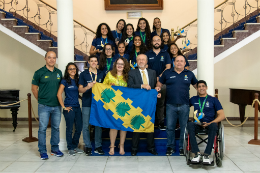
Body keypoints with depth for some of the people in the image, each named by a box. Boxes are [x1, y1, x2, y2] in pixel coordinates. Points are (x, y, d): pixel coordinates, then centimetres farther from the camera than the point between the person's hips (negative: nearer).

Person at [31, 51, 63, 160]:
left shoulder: (59, 72, 8)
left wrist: (59, 99, 9)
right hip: (44, 106, -4)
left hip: (56, 106, 4)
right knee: (42, 128, 0)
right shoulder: (39, 72, -4)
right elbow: (34, 88, 1)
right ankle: (42, 151, 12)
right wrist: (41, 100, 4)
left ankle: (55, 149, 24)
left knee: (56, 128, 11)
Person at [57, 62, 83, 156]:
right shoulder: (65, 81, -5)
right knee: (69, 129, 2)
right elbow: (59, 94, -11)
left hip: (77, 107, 6)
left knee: (79, 128, 9)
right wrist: (63, 107, -11)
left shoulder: (77, 80, 13)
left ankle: (75, 146, 25)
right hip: (69, 108, -6)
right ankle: (70, 148, 16)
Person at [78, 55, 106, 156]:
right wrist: (87, 87, -17)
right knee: (86, 125, 0)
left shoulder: (101, 74, 11)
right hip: (87, 103, -2)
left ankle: (98, 146, 14)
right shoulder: (83, 74, 5)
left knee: (98, 125, 5)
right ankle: (88, 147, 11)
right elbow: (80, 89, 2)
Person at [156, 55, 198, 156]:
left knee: (184, 127, 6)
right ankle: (170, 147, 18)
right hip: (170, 105, 0)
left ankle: (182, 147, 19)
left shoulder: (189, 74, 11)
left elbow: (196, 85, 20)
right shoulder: (167, 73, 8)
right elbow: (160, 83, 15)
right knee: (170, 127, 4)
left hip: (184, 106, 1)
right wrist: (158, 87, -6)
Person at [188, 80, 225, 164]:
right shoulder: (193, 99, 17)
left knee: (214, 126, -37)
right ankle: (197, 153, -35)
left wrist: (210, 123, -14)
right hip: (197, 123, 1)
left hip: (210, 123, -1)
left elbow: (222, 115, 3)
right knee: (189, 125, -33)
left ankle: (206, 155, -36)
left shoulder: (213, 100, 10)